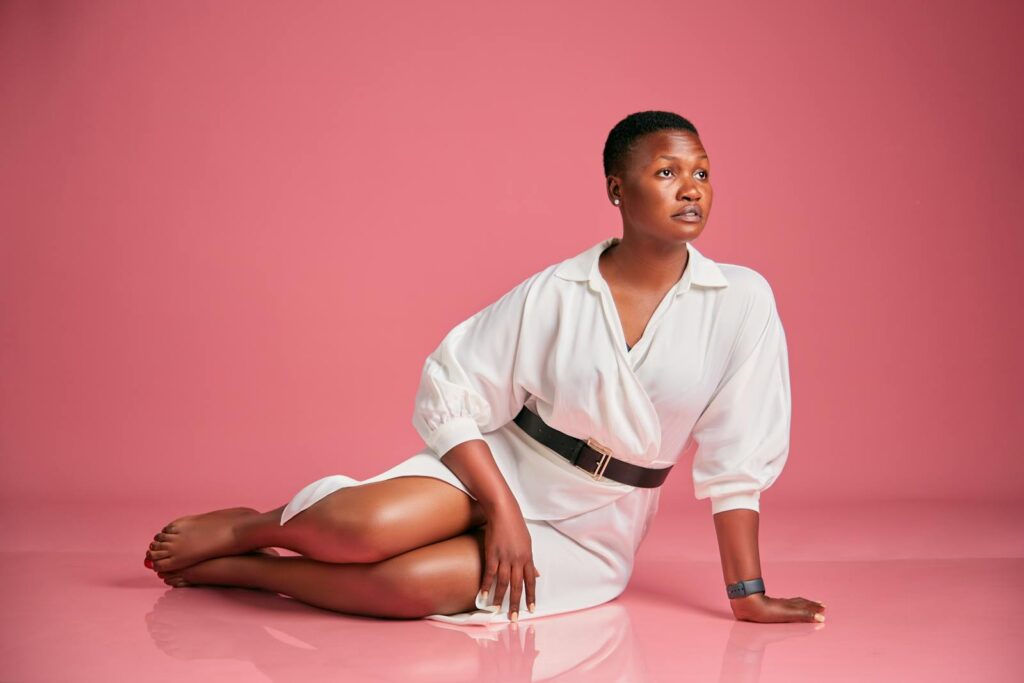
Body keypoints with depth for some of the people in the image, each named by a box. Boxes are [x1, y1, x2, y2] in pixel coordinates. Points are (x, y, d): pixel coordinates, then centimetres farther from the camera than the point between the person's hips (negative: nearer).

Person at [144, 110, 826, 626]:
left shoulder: (742, 302, -9)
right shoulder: (554, 293, -9)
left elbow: (738, 460, -7)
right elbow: (450, 395, -7)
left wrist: (748, 597, -7)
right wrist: (502, 509, -18)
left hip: (591, 527, 0)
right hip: (501, 469, 0)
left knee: (407, 584, -28)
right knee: (362, 525, -30)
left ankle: (241, 569, -5)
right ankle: (245, 527, 2)